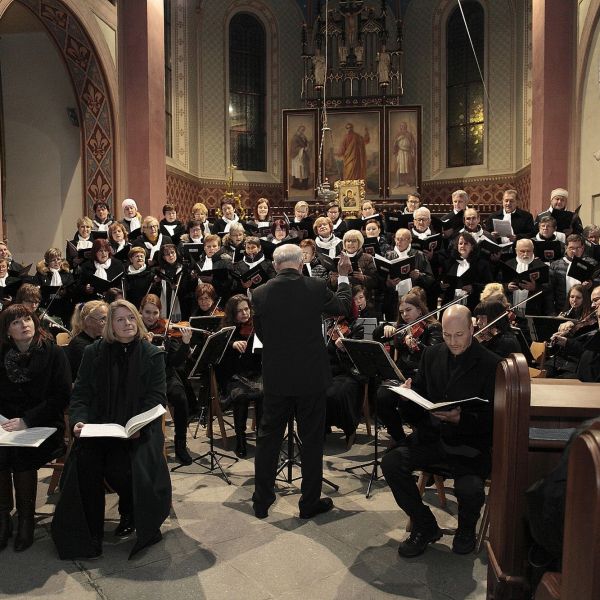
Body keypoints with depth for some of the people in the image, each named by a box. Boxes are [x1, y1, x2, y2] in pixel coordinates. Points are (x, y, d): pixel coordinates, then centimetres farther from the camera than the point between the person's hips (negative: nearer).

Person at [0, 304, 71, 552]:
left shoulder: (53, 353, -3)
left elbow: (62, 396, -8)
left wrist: (27, 420, -18)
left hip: (44, 426, -3)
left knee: (23, 454, -29)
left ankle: (25, 519, -9)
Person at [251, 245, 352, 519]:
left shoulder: (259, 294, -7)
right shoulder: (316, 287, -11)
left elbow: (261, 334, 5)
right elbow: (343, 307, 8)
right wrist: (343, 277, 23)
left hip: (275, 378, 2)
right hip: (311, 378, -1)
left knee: (268, 438, 15)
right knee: (311, 440, 11)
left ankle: (261, 501, 25)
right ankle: (310, 502, 22)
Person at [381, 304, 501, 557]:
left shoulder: (491, 364, -7)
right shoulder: (431, 354, 8)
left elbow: (492, 416, -9)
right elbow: (420, 392, 16)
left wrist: (461, 419, -26)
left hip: (469, 443, -4)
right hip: (431, 436, 4)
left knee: (470, 489, -30)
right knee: (391, 463, -19)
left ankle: (466, 529, 11)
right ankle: (425, 526, 6)